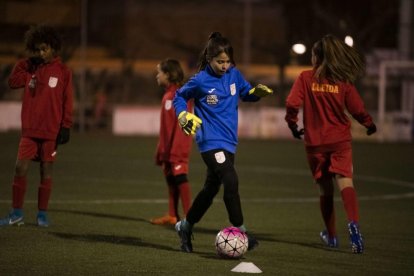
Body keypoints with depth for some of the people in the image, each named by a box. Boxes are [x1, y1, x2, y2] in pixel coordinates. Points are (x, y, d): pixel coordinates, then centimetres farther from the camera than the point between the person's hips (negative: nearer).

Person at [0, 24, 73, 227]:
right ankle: (17, 213, 4)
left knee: (46, 170, 4)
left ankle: (42, 214, 12)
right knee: (20, 168, -4)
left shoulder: (63, 72, 0)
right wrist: (25, 63, -2)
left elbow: (67, 102, -1)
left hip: (51, 131, -2)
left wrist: (66, 127, -7)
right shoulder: (31, 68, 9)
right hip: (30, 129, 2)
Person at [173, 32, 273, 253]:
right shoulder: (200, 81, -10)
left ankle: (185, 226, 33)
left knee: (211, 188, 16)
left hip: (228, 141, 7)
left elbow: (246, 93, 18)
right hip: (211, 141, -7)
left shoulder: (234, 74, 3)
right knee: (230, 181, -22)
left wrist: (258, 92, -3)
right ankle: (240, 231, -14)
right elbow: (179, 97, 5)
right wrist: (184, 116, -12)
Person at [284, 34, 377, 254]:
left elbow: (292, 104, -11)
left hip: (315, 143, 1)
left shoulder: (305, 78, -4)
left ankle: (331, 235, 25)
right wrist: (369, 125, 20)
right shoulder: (343, 81, -1)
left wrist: (293, 126, 6)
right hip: (340, 141, 0)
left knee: (325, 189, 14)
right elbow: (357, 109, 1)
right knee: (345, 181, -11)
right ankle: (353, 222, -37)